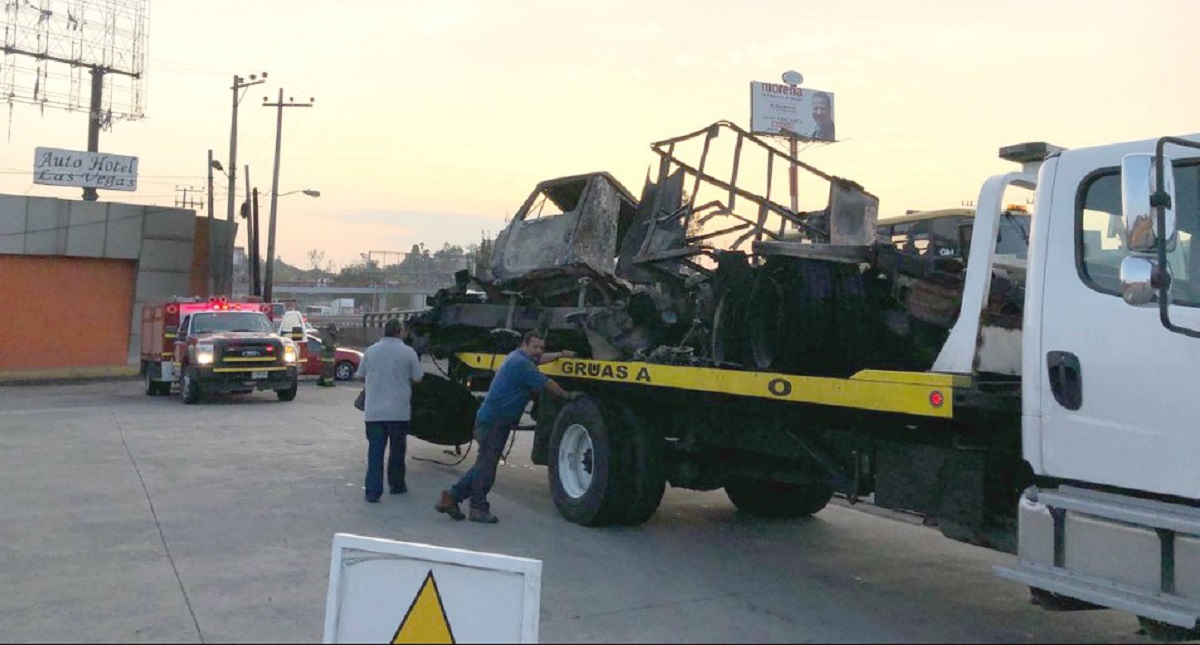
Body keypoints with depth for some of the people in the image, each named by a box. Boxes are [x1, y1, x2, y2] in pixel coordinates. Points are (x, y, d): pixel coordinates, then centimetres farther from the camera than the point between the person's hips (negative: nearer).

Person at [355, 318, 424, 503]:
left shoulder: (371, 351, 4)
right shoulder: (408, 352, -5)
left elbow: (359, 376, 11)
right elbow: (417, 379, -2)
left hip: (373, 411, 2)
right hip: (399, 411, -2)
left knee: (375, 451, 3)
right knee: (397, 450, 14)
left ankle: (373, 491, -1)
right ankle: (396, 485, 25)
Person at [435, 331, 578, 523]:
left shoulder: (518, 357, 15)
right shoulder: (521, 363, -16)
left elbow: (538, 359, 37)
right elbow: (546, 384, -11)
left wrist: (560, 354, 37)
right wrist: (568, 395, 2)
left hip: (493, 420, 10)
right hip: (494, 420, -10)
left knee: (485, 464, 13)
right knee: (487, 464, -2)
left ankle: (451, 497, 16)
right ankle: (479, 508, 7)